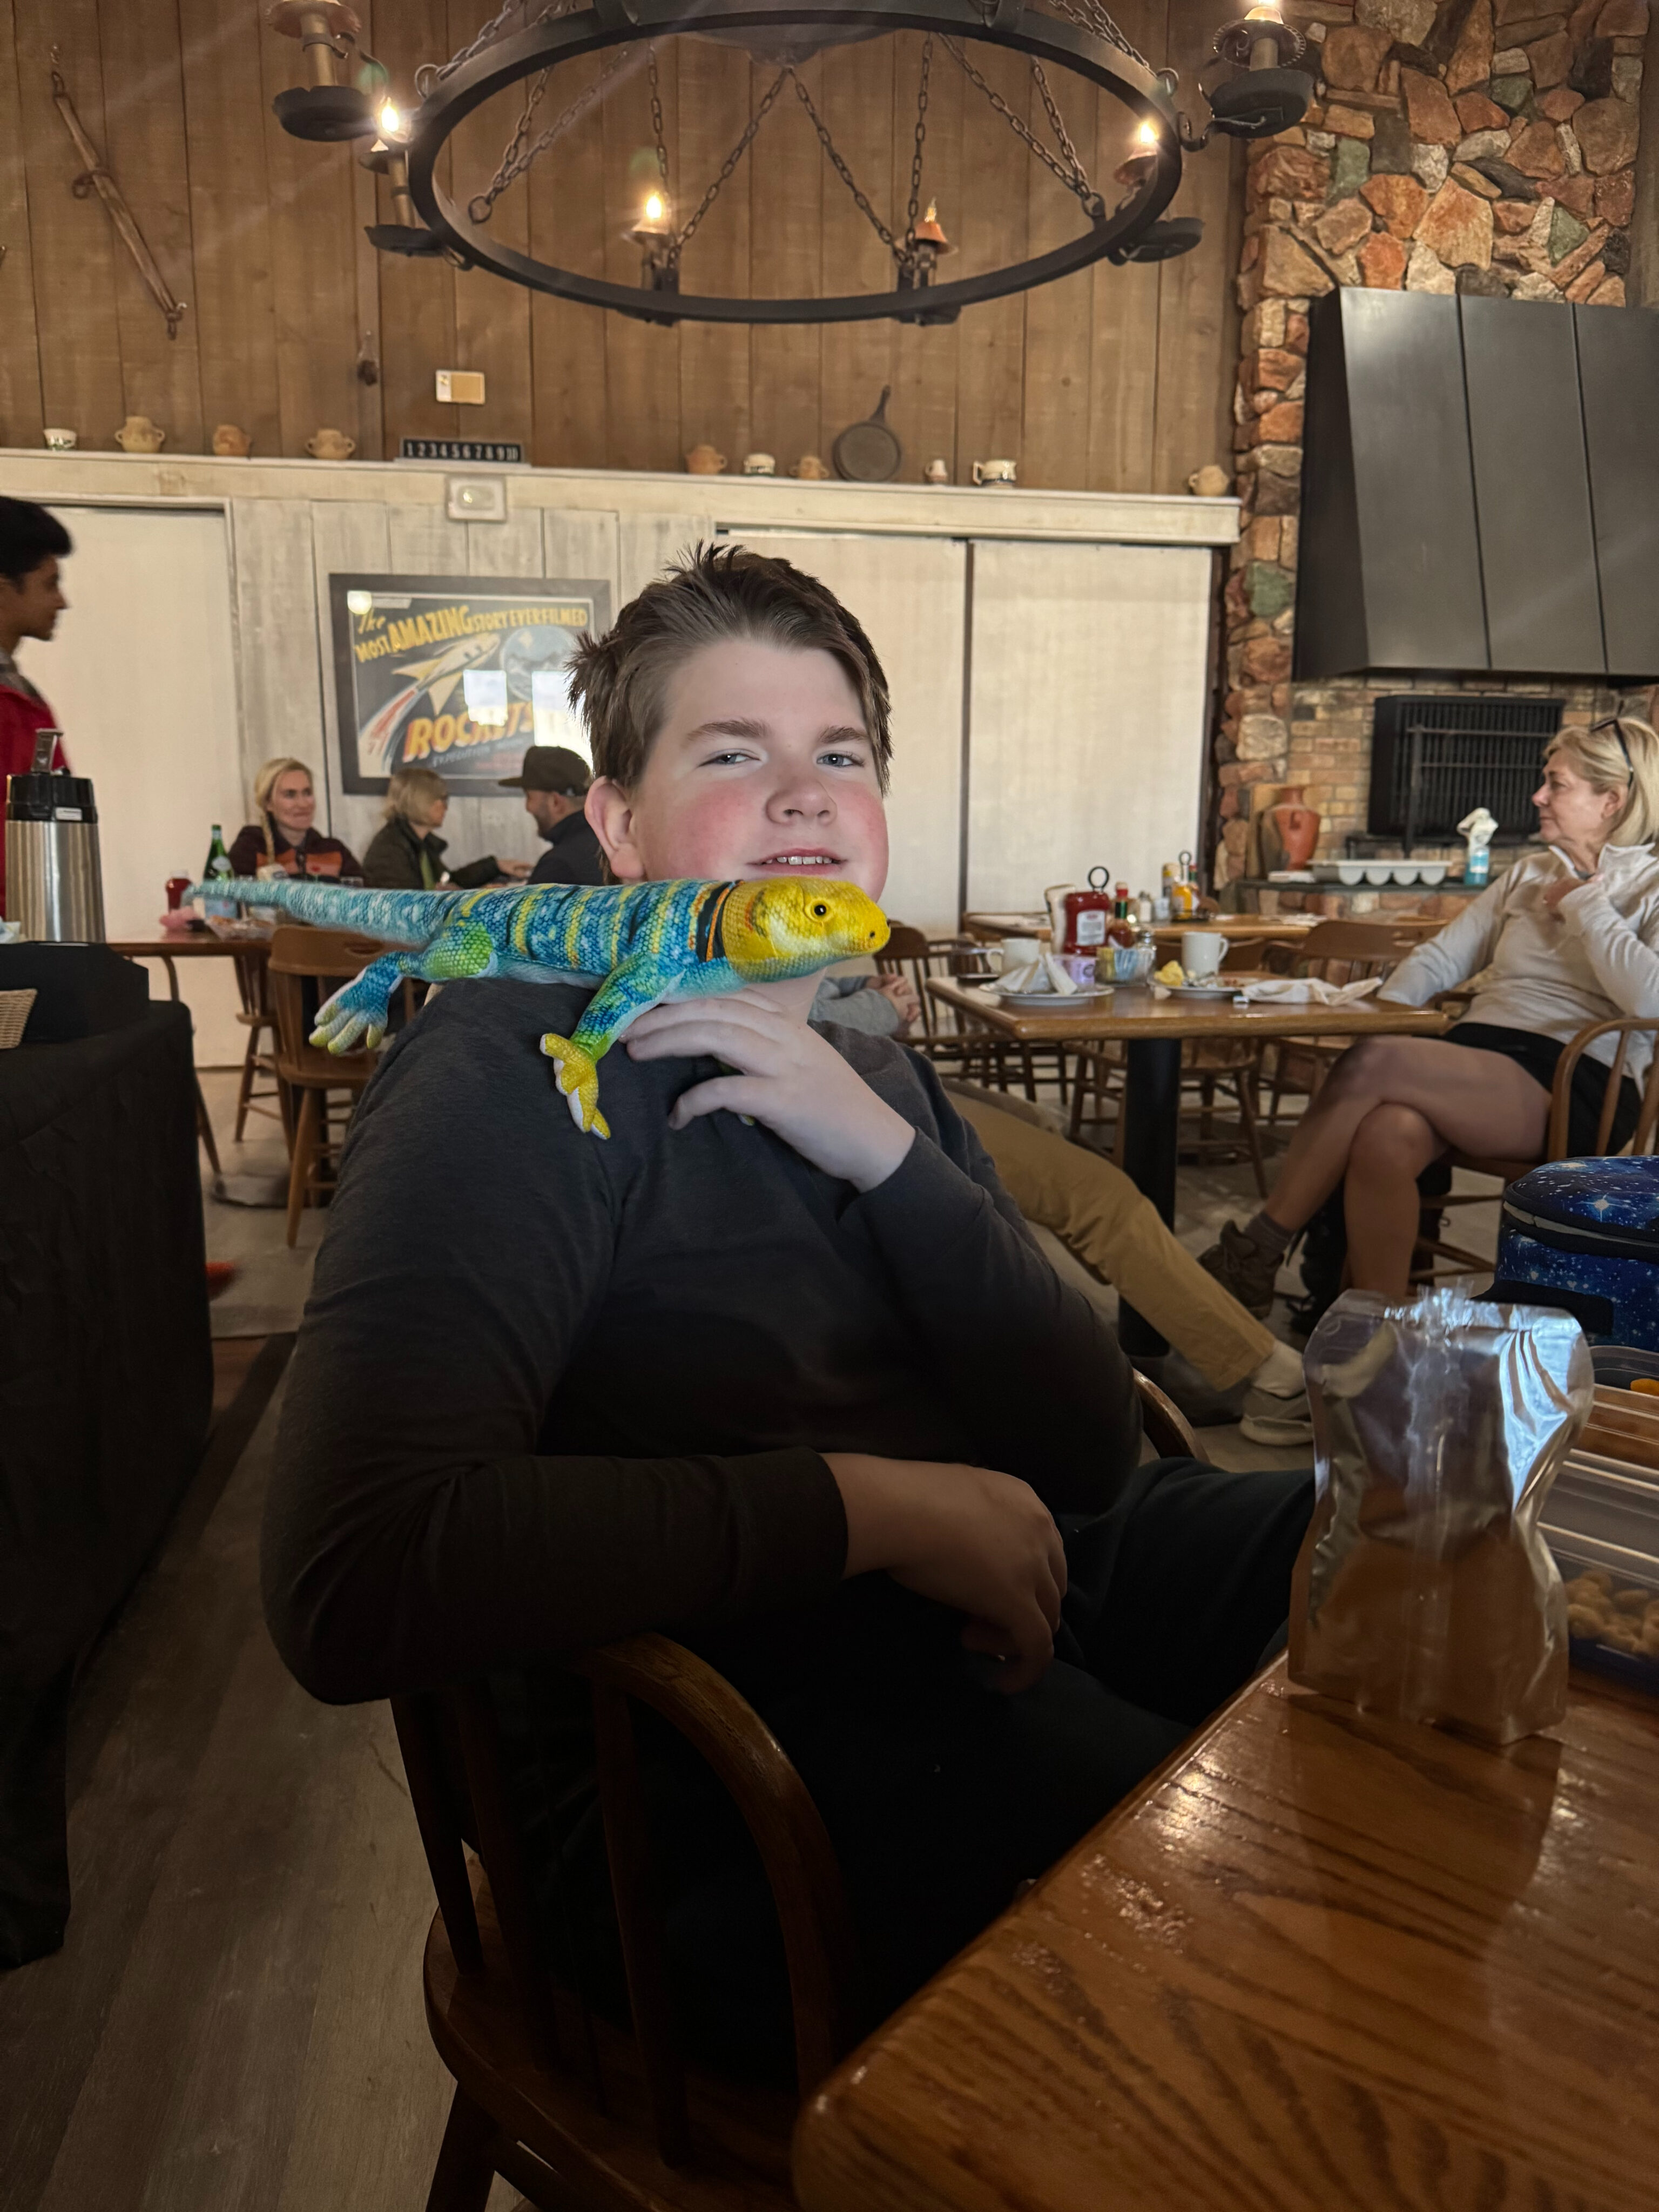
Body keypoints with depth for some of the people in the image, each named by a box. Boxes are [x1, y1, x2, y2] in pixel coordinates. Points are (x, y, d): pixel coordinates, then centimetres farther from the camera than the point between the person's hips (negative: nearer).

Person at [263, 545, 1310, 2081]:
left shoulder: (878, 1071, 9)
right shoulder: (518, 1071, -12)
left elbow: (1094, 1459, -2)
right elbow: (351, 1584, -28)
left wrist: (886, 1150, -17)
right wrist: (871, 1502, -24)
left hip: (1001, 1610, 8)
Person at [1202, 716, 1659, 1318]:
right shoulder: (1530, 874, 24)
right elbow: (1442, 956, 23)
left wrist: (1585, 905, -4)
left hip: (1579, 1086, -5)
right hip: (1479, 1053, 5)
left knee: (1372, 1064, -29)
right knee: (1385, 1135, -32)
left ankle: (1258, 1249, -19)